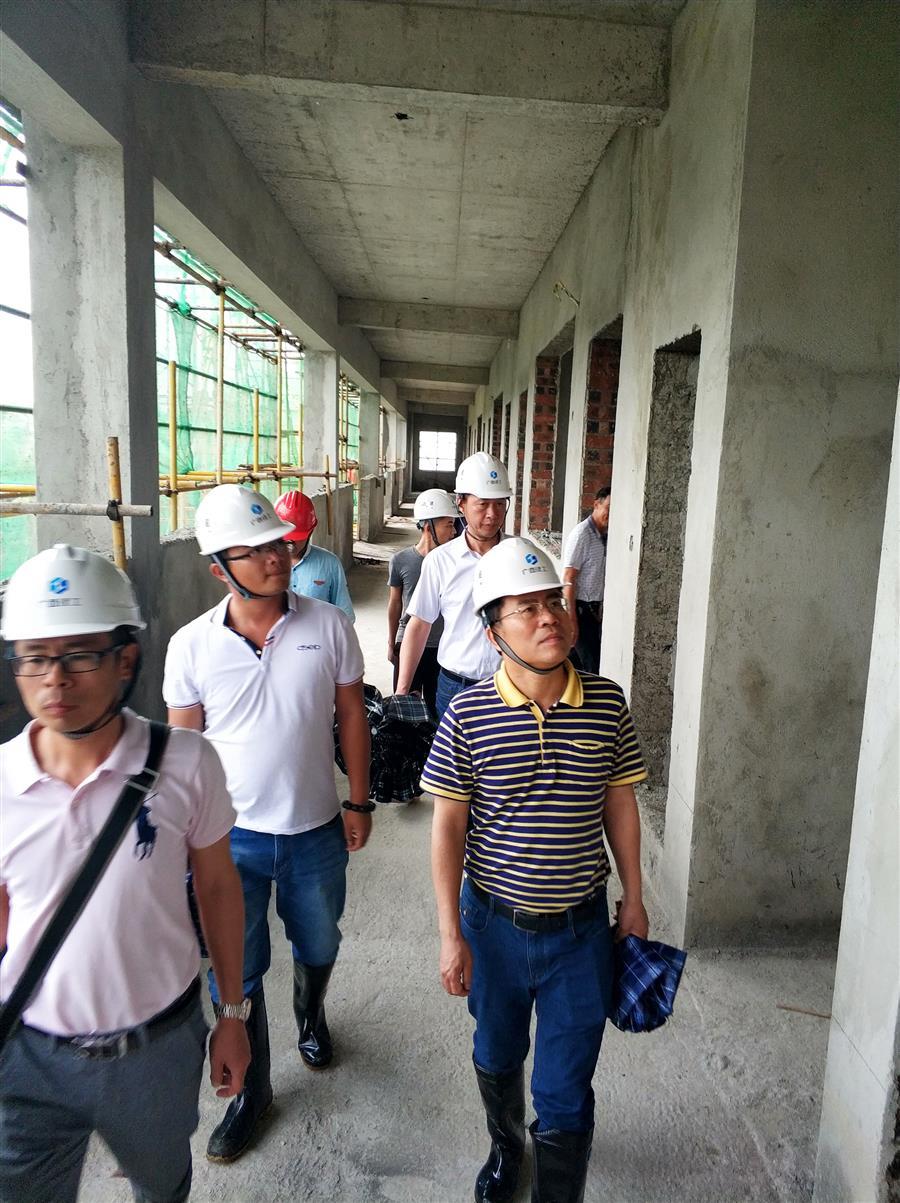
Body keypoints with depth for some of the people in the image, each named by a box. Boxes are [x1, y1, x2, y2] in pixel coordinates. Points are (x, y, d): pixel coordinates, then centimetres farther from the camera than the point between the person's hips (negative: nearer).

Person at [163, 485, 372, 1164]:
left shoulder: (328, 626, -10)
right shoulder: (192, 645, -11)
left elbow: (351, 716, -1)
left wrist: (358, 802, 0)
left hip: (316, 832, 1)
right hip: (230, 835, -1)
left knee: (318, 947, 23)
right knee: (234, 974, 11)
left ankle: (312, 1015, 57)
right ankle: (251, 1091, 38)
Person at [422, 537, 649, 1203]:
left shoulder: (607, 703, -11)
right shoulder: (468, 714, -16)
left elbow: (620, 803, 2)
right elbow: (448, 825, -9)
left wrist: (634, 898, 8)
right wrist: (451, 934, -7)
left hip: (581, 928, 0)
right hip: (495, 923, 1)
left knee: (566, 1095, 10)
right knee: (497, 1057, 27)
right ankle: (506, 1145, 58)